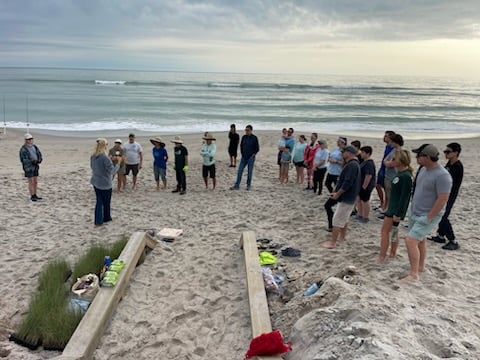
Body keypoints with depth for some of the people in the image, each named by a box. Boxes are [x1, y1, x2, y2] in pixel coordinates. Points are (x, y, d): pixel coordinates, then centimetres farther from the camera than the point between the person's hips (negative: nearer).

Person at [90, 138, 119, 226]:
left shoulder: (93, 156, -1)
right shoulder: (105, 158, -24)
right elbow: (112, 171, -19)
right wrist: (118, 164, -5)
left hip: (96, 182, 6)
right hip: (105, 183, -6)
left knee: (99, 201, 13)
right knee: (106, 202, 14)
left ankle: (98, 221, 15)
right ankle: (106, 218, 30)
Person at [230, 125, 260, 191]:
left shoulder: (254, 138, -7)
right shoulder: (244, 137, 5)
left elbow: (257, 148, -2)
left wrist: (253, 154, -6)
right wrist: (242, 153, 11)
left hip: (251, 158, -4)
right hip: (244, 157, 4)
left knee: (249, 172, 3)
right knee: (239, 171, 2)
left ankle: (248, 186, 15)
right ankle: (237, 185, 7)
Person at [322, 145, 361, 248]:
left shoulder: (352, 165, -22)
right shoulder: (353, 164, 13)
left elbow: (347, 183, -28)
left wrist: (338, 194, -19)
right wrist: (337, 192, 13)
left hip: (346, 198, -11)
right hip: (349, 197, 11)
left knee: (337, 220, -6)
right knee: (344, 218, 22)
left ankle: (332, 242, -3)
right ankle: (342, 237, 35)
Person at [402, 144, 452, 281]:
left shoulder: (442, 175, -23)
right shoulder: (423, 169, 4)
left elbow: (443, 199, -23)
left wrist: (429, 218, -20)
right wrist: (412, 208, 15)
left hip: (427, 216, -8)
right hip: (414, 213, 8)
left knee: (410, 241, -14)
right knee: (420, 240, 20)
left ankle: (413, 274, -3)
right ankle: (421, 267, 37)